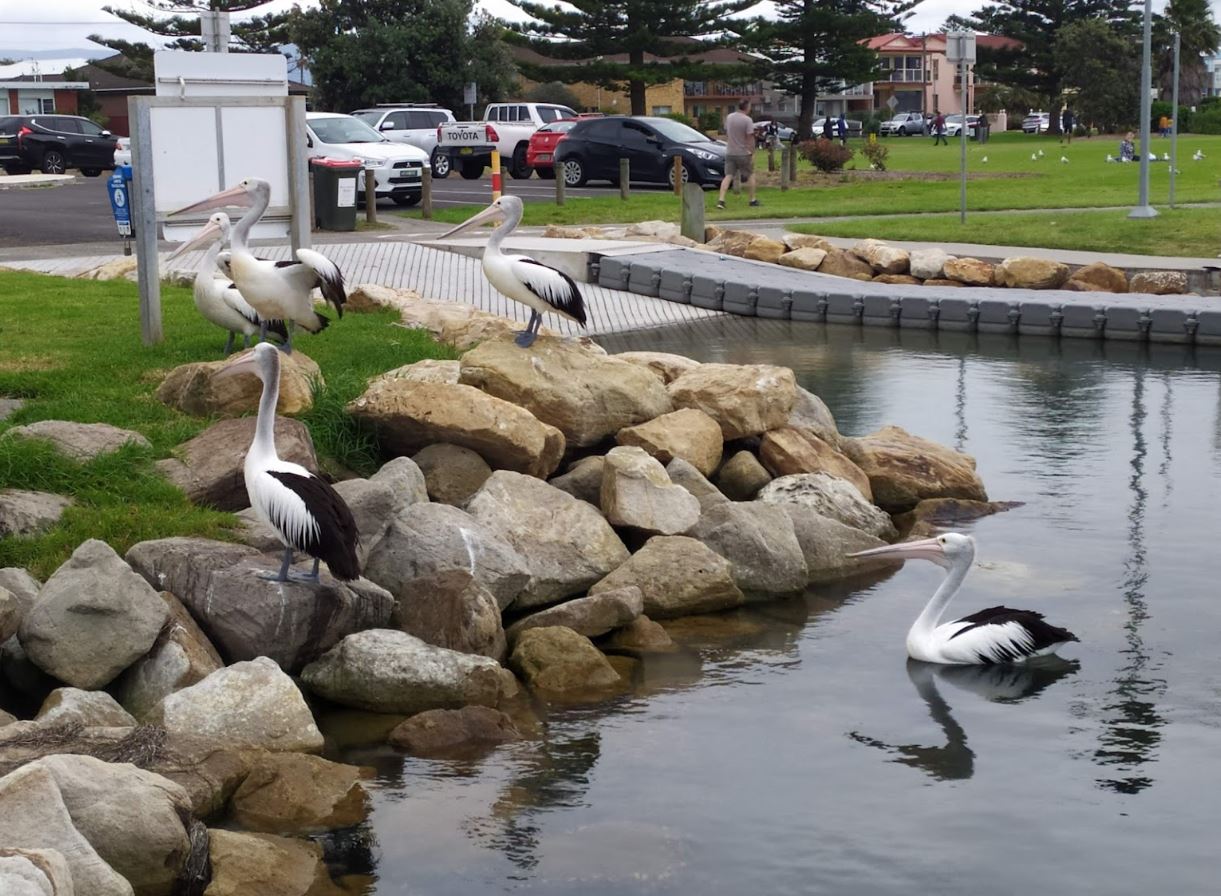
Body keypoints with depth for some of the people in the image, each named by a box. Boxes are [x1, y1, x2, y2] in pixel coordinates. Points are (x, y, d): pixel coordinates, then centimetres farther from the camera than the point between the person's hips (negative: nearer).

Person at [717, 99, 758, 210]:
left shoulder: (729, 117, 5)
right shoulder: (747, 120, -14)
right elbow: (750, 137, -17)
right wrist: (752, 153, -12)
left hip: (730, 152, 4)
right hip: (743, 153, -4)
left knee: (728, 176, 2)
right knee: (750, 175, 14)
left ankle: (721, 200, -12)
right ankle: (753, 200, 19)